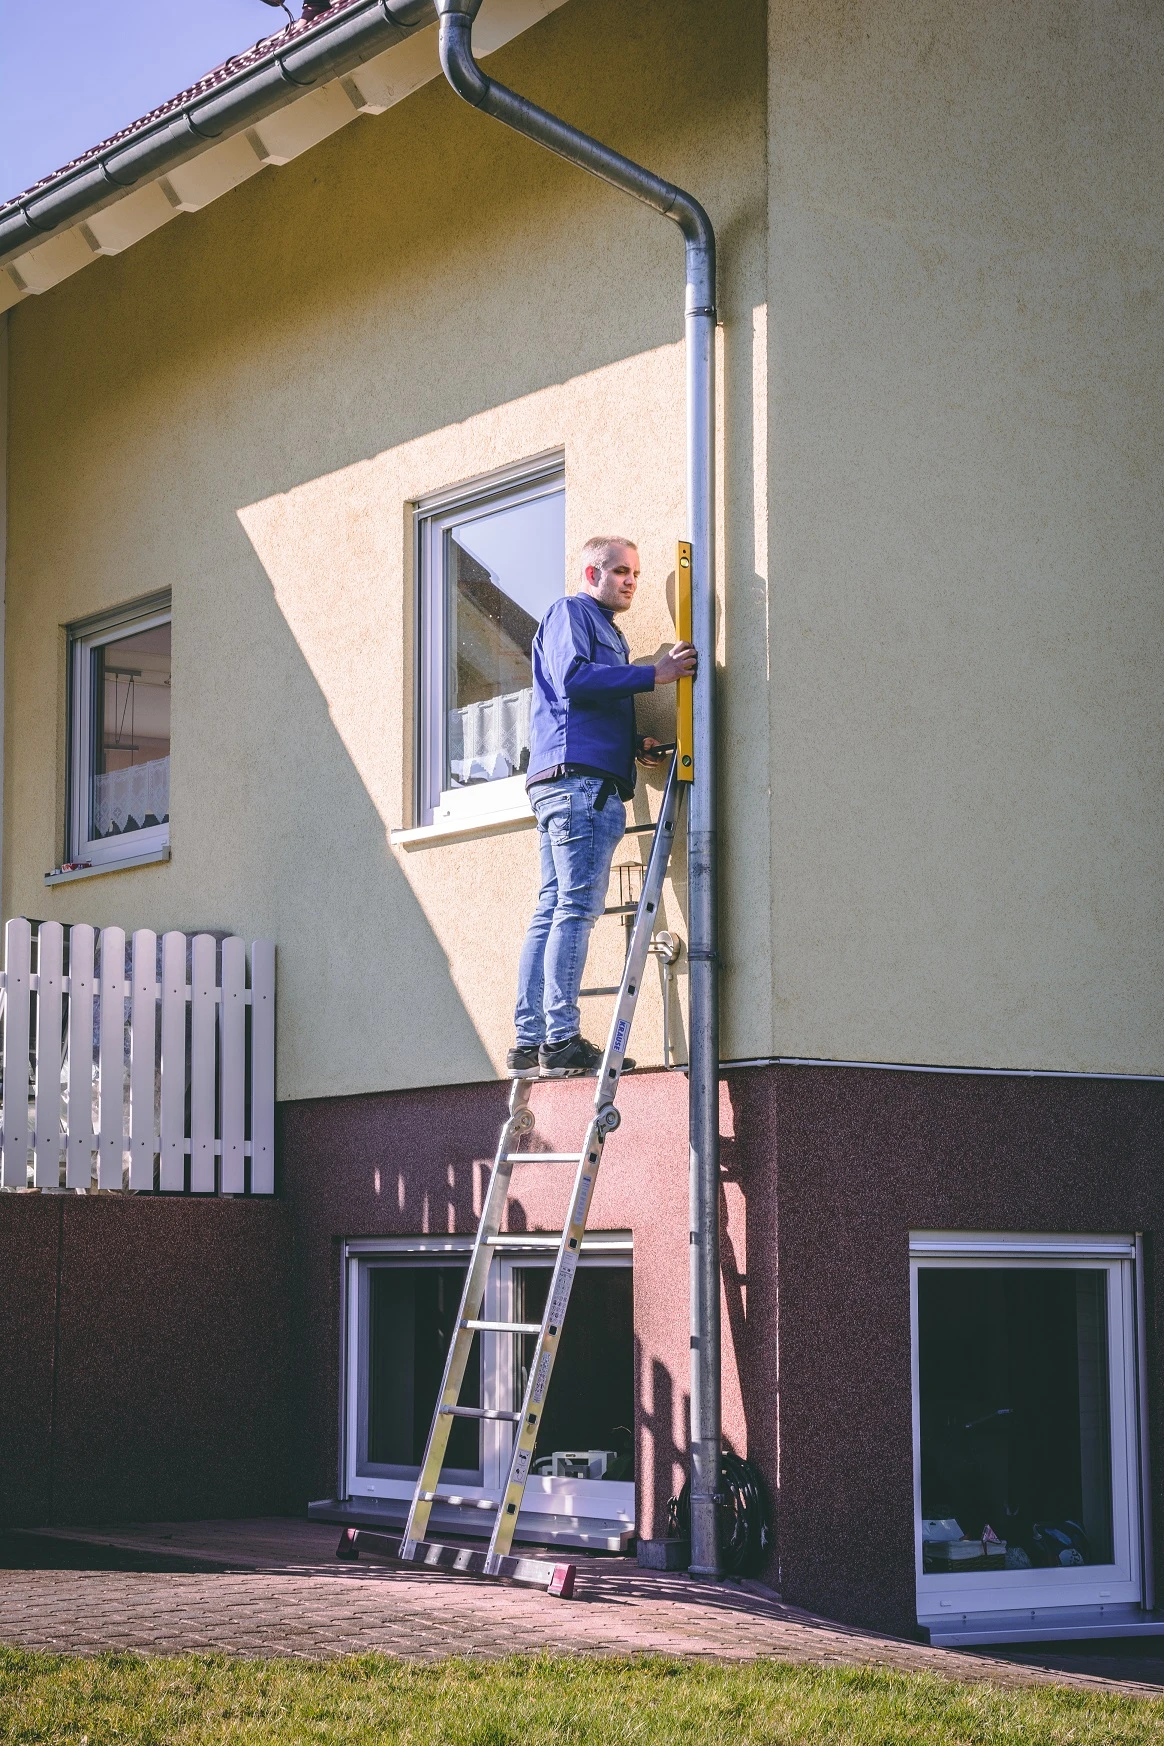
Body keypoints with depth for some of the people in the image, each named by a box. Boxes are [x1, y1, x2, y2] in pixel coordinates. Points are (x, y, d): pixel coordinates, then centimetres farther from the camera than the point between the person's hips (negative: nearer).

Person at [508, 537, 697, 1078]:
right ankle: (562, 1039, -20)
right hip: (577, 775, -10)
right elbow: (572, 678, -14)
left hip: (588, 784, 10)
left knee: (553, 912, 4)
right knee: (576, 908, -15)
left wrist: (633, 744, 12)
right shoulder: (570, 612, 3)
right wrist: (654, 674, -14)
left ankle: (529, 1043, 2)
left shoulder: (608, 632, 31)